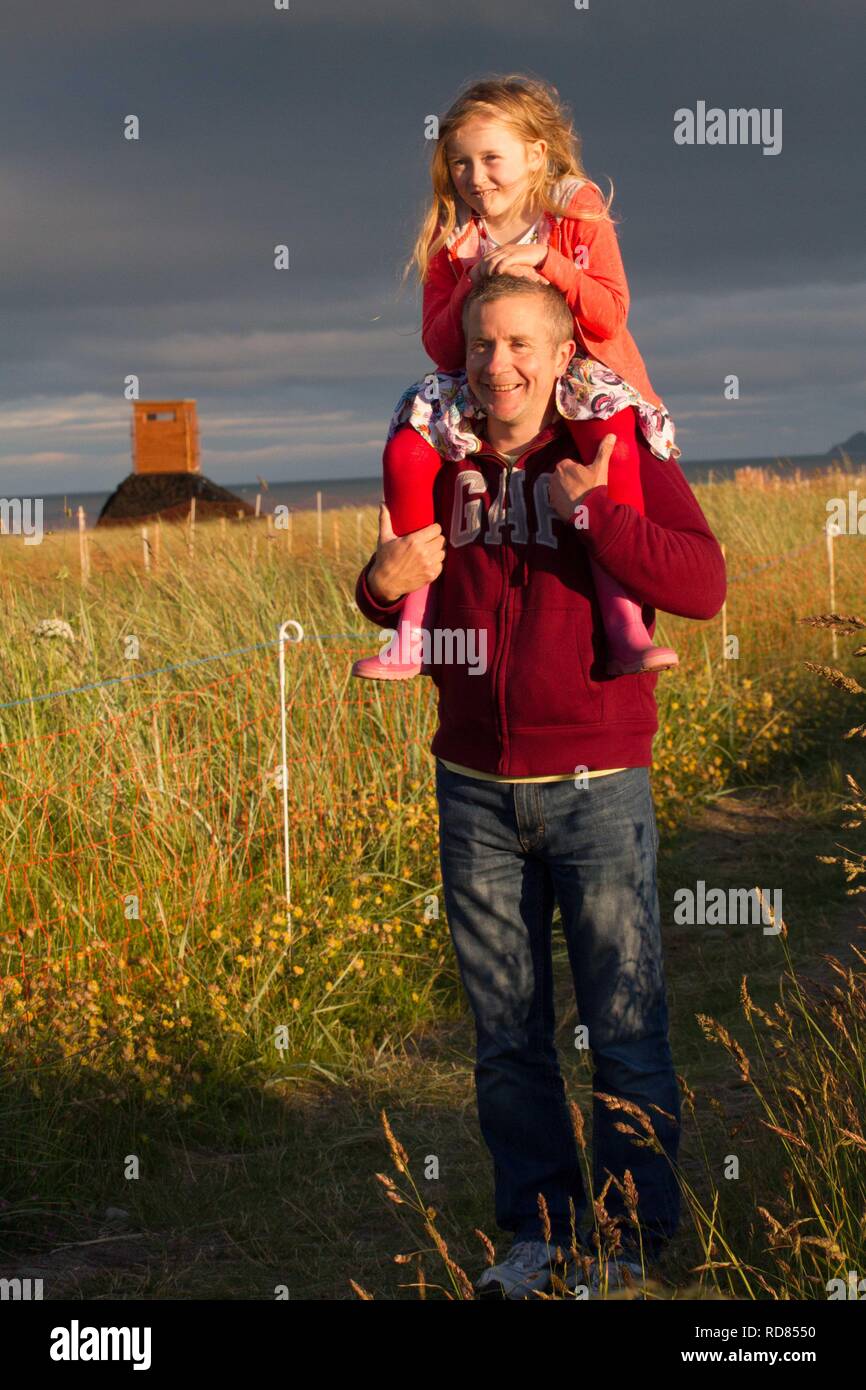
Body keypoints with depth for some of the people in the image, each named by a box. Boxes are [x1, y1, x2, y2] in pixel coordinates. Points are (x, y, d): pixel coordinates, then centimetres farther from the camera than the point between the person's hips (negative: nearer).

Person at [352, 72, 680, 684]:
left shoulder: (580, 219, -3)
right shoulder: (450, 242, 5)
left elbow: (610, 314, -13)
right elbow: (440, 346, 1)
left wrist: (544, 260, -23)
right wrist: (473, 287, -16)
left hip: (581, 379, -3)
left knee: (613, 435, -36)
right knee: (406, 449, -20)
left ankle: (625, 626, -37)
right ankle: (414, 629, -14)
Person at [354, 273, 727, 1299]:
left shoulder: (623, 459, -4)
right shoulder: (442, 468, 7)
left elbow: (703, 587, -18)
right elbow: (399, 601, 20)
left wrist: (590, 508, -23)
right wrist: (384, 585, -4)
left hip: (597, 789, -4)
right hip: (476, 790, 4)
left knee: (627, 1032, 0)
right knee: (506, 1034, 10)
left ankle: (639, 1240, 12)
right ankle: (537, 1231, 22)